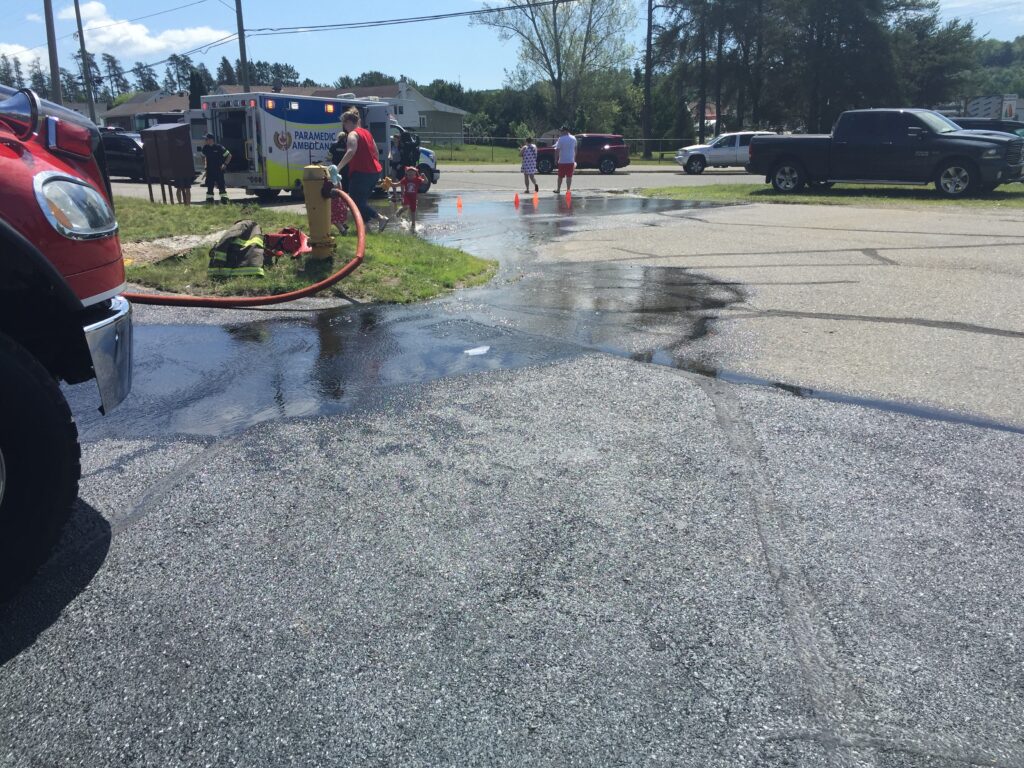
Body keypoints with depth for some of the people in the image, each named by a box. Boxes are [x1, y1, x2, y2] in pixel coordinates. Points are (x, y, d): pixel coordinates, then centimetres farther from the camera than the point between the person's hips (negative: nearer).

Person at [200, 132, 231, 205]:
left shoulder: (218, 147, -8)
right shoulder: (205, 148, 5)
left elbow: (229, 155, -2)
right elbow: (203, 156, 23)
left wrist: (225, 164, -9)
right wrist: (206, 165, 13)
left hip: (218, 171, -5)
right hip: (209, 171, 5)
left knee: (221, 186, -7)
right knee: (209, 187, 7)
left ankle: (224, 202, -6)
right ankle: (210, 203, 13)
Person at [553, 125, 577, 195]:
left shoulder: (561, 139, -11)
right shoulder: (573, 138, 6)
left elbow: (557, 150, -12)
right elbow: (575, 149, 14)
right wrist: (574, 159, 21)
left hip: (562, 161, -3)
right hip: (571, 161, 3)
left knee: (560, 176, 9)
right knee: (569, 176, 5)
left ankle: (558, 189, 18)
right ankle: (568, 190, 3)